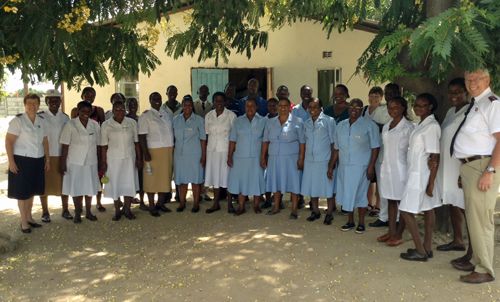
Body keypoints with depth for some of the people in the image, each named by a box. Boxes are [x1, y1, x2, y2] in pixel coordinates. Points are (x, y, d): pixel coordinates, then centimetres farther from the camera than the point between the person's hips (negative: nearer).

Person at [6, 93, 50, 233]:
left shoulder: (42, 121, 7)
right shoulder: (18, 120, -10)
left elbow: (45, 142, 12)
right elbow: (8, 141, -12)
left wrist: (47, 160, 11)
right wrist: (11, 161, -16)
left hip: (37, 161, 5)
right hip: (22, 160, -5)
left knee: (32, 190, 15)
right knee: (22, 191, 4)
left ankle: (29, 217, 30)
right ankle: (24, 222, 15)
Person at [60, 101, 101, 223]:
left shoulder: (95, 125, 5)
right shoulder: (71, 125, -4)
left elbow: (98, 144, 9)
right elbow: (65, 145, -6)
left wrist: (100, 161, 7)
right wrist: (63, 164, -9)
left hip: (91, 162, 3)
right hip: (75, 162, -3)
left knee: (90, 187, 10)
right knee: (76, 188, 4)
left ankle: (88, 212, 25)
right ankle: (77, 214, 18)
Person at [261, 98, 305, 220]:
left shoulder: (297, 122, -1)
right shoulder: (270, 122, 9)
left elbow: (302, 142, -4)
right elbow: (265, 141, 10)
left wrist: (301, 159, -11)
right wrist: (263, 157, 6)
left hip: (291, 158, -3)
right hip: (274, 158, 4)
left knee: (294, 183, 0)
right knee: (276, 182, 11)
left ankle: (294, 211, 9)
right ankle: (276, 208, 25)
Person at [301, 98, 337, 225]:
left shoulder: (328, 121, -5)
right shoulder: (307, 123, 11)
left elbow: (334, 143, -7)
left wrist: (332, 162, -12)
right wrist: (302, 159, 9)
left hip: (324, 161, -5)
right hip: (310, 161, 5)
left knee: (328, 189, 2)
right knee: (311, 187, 11)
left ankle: (329, 214, 16)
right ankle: (315, 211, 26)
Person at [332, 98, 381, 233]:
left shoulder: (369, 125, -6)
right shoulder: (341, 126, 8)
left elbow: (375, 147, -8)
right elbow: (337, 148, 11)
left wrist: (371, 166, -14)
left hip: (361, 167, -4)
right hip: (344, 167, 4)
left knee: (360, 193, 4)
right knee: (346, 193, 10)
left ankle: (361, 223, 20)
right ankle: (350, 221, 26)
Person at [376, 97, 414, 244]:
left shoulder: (408, 126, -7)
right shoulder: (386, 126, 13)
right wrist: (382, 160, 12)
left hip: (400, 167, -7)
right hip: (386, 166, 7)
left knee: (401, 201, -1)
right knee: (390, 200, 10)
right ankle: (391, 232, 17)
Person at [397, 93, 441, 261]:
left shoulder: (431, 126, -16)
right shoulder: (421, 124, 12)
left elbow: (435, 157, -18)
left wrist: (431, 183, -19)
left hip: (421, 176, -9)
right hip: (415, 173, 9)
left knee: (406, 210, -5)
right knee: (427, 210, 12)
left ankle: (420, 252, 3)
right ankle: (427, 248, 20)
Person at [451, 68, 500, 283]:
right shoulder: (474, 104, 16)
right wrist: (465, 170, 16)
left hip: (482, 167, -10)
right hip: (469, 166, 10)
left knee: (480, 218, -5)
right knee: (472, 216, 18)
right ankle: (476, 260, 33)